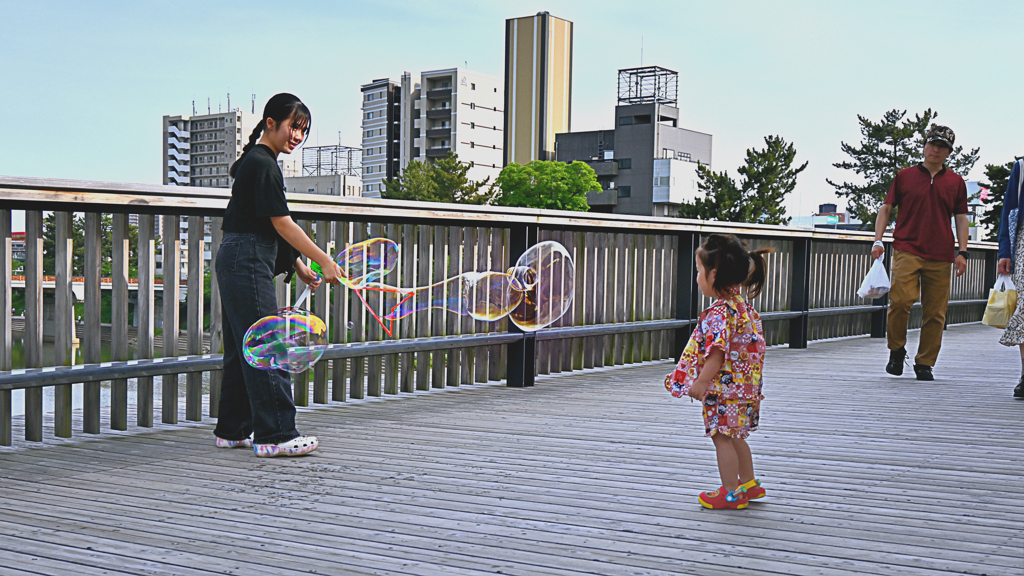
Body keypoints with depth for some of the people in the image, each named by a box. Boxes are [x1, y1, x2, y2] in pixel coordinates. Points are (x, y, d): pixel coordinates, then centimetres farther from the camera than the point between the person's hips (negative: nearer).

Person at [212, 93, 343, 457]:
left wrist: (297, 265, 18)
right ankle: (275, 434, -10)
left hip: (236, 260, 11)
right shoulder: (262, 165, -13)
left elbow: (270, 228, 21)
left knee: (243, 349, 13)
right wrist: (324, 261, -16)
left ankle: (233, 430, 19)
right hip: (248, 262, -11)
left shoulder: (255, 162, 19)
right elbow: (282, 223, -17)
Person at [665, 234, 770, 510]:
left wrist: (701, 383, -19)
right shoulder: (742, 306, 8)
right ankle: (748, 483, 31)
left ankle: (730, 493, 8)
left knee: (722, 437, 0)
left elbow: (717, 353, -25)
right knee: (734, 436, 21)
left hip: (723, 387, -10)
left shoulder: (719, 313, -22)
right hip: (742, 386, 10)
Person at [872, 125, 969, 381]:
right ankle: (896, 351, 2)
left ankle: (925, 364, 12)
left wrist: (962, 252, 4)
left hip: (941, 256, 2)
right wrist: (878, 240, 0)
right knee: (901, 299, -19)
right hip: (907, 249, -2)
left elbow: (961, 218, 14)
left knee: (935, 312, 0)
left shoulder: (956, 182, 13)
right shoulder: (904, 176, 10)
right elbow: (886, 209, 11)